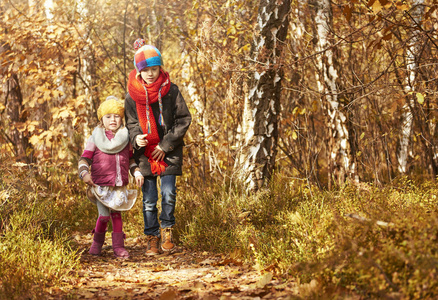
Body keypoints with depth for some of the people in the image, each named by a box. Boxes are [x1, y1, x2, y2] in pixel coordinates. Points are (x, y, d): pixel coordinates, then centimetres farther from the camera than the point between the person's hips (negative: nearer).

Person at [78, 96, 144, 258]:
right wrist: (84, 173, -17)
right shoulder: (95, 139, 1)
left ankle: (118, 246, 12)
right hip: (101, 184, -3)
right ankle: (97, 241, 19)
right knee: (104, 215, -5)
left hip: (120, 185, 3)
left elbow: (131, 158, 20)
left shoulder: (126, 138, 9)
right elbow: (84, 158, 0)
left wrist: (137, 172, 7)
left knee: (117, 214, 6)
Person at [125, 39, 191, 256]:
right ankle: (152, 238, 15)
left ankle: (167, 230, 15)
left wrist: (165, 145, -8)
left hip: (169, 152, -1)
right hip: (145, 153, 1)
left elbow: (184, 120, -2)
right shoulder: (132, 95, 0)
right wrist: (136, 137, -14)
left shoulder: (171, 90, -5)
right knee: (149, 199, 3)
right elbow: (130, 123, 9)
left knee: (168, 194, -8)